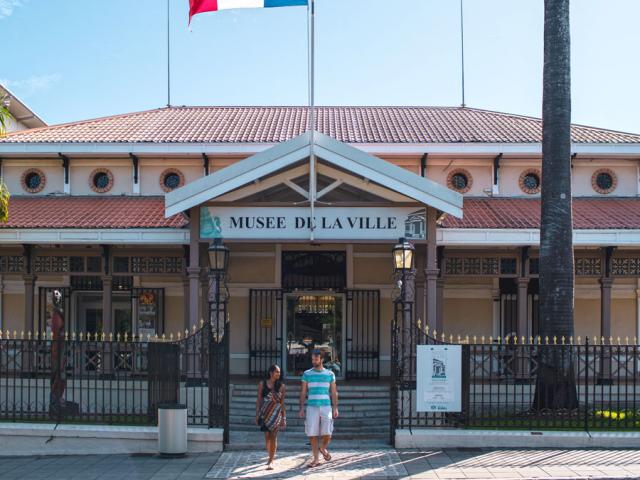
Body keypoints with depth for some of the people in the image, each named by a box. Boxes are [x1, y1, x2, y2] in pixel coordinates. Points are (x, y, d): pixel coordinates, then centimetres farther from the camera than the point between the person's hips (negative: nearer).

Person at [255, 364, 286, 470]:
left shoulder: (281, 386, 2)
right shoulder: (262, 384, 3)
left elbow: (282, 402, 4)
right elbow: (259, 400, 6)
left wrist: (284, 418, 3)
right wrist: (257, 414, 3)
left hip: (276, 413, -1)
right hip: (265, 413, 1)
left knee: (273, 436, -8)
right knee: (267, 436, 8)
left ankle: (271, 461, -6)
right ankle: (271, 457, 29)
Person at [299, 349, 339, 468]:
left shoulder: (330, 374, 7)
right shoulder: (307, 374, 6)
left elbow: (334, 392, 9)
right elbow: (303, 392, 8)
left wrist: (335, 408, 1)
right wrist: (301, 408, 1)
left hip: (326, 407, 0)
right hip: (312, 408, 0)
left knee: (327, 433, -8)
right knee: (312, 434, -1)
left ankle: (323, 448, 24)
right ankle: (315, 459, 10)